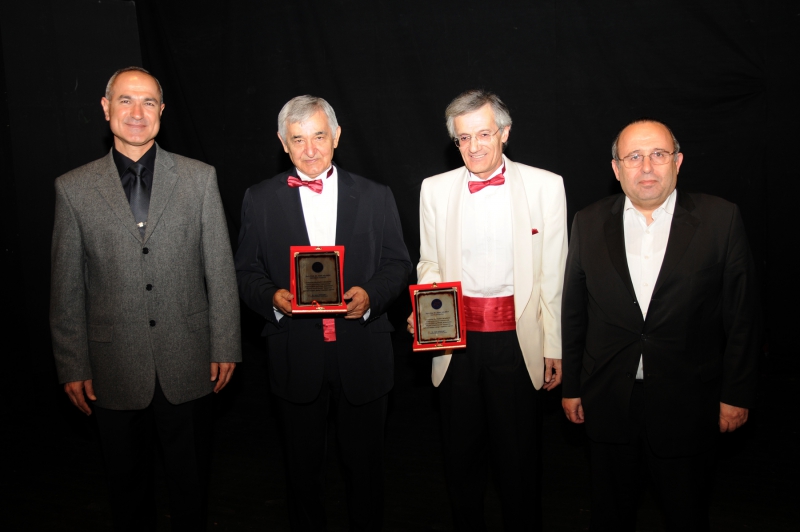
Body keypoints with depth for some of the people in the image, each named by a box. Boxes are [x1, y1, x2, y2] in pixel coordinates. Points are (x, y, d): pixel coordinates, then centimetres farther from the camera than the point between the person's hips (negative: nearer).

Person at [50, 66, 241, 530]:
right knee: (128, 484, 17)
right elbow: (66, 288, 3)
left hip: (189, 366, 0)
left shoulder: (200, 178, 0)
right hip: (114, 369, 1)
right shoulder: (74, 188, 1)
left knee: (191, 480, 15)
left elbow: (221, 270, 0)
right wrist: (72, 367, 2)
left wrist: (225, 348, -2)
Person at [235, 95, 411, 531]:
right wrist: (272, 297, -16)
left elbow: (398, 263, 4)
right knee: (303, 463, 16)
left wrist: (371, 294, -15)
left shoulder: (375, 197, 3)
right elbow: (247, 272, 4)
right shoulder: (260, 200, 3)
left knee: (364, 461, 14)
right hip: (296, 354, 0)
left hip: (362, 352, 0)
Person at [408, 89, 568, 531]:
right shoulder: (435, 189, 5)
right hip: (457, 340, 2)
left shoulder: (545, 186, -1)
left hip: (518, 340, -2)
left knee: (519, 457, 9)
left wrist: (553, 348, -1)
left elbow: (553, 273, 0)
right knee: (461, 452, 15)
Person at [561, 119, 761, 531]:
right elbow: (573, 312, 4)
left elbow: (742, 314, -2)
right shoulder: (589, 223, -1)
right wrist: (570, 387, 6)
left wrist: (736, 393, -2)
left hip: (687, 404, -1)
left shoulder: (720, 219, -6)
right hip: (608, 401, 2)